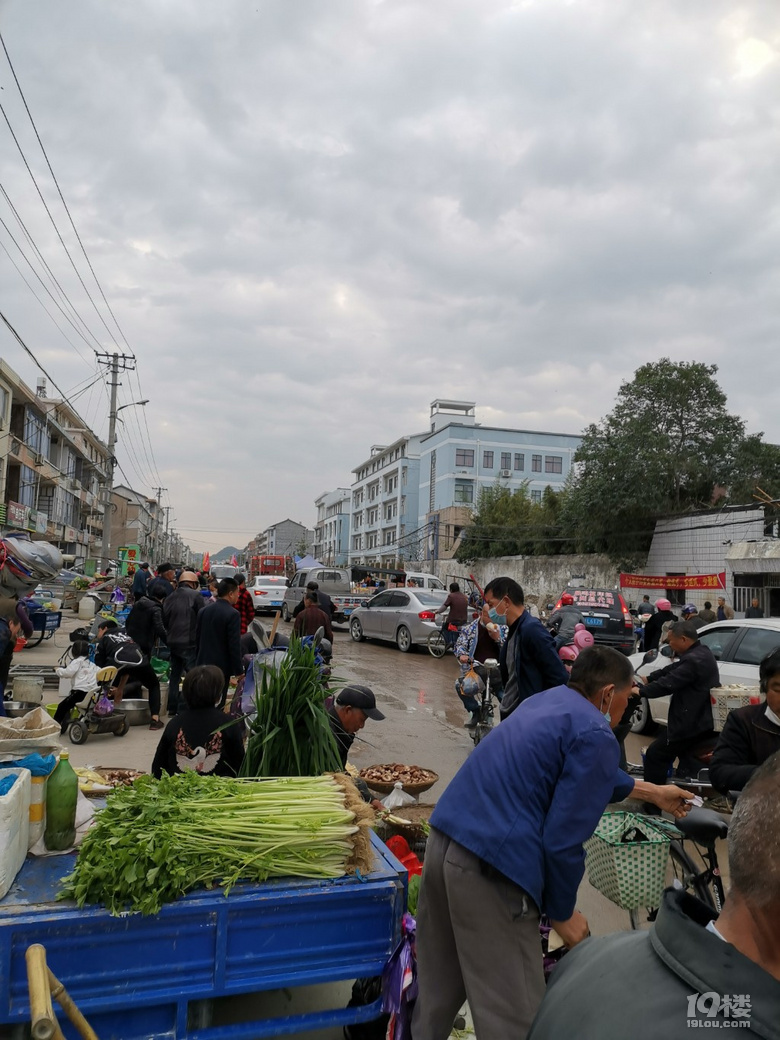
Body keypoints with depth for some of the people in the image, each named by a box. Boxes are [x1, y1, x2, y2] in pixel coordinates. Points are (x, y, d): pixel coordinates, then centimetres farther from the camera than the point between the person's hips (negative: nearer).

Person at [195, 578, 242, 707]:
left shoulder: (203, 611, 5)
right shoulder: (232, 614, -16)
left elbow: (197, 640, 12)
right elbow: (234, 646, -18)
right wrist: (239, 671, -11)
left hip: (202, 665, 7)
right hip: (221, 667, -7)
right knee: (217, 705, 2)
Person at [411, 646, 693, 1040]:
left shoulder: (546, 700, 18)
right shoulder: (595, 736, -8)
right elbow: (563, 839, -12)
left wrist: (651, 791, 45)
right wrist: (563, 912, 5)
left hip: (442, 839, 9)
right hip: (491, 864, -9)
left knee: (438, 989, 26)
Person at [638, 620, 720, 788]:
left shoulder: (694, 660, -25)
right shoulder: (701, 652, 9)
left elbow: (668, 683, -23)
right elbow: (672, 669, 17)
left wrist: (640, 691, -10)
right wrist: (648, 679, 15)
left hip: (693, 722, -11)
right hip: (701, 718, 11)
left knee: (655, 755, -4)